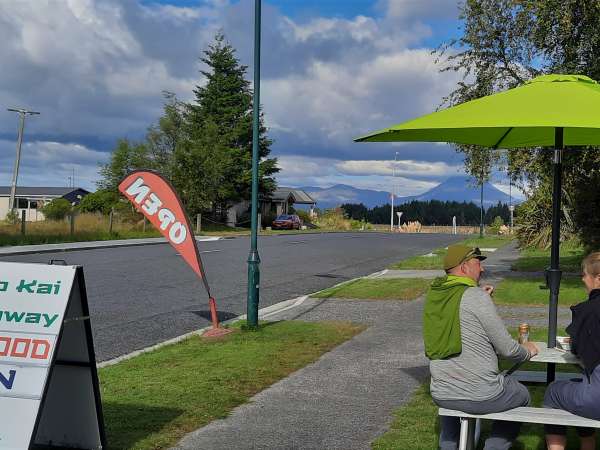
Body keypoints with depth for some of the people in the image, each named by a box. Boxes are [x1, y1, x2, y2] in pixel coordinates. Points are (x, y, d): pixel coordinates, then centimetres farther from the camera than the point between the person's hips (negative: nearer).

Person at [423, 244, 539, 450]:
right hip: (482, 397, -6)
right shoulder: (476, 296, -15)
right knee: (522, 395, 24)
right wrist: (527, 350, 10)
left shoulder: (433, 295, 3)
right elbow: (507, 349, -11)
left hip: (441, 395, 6)